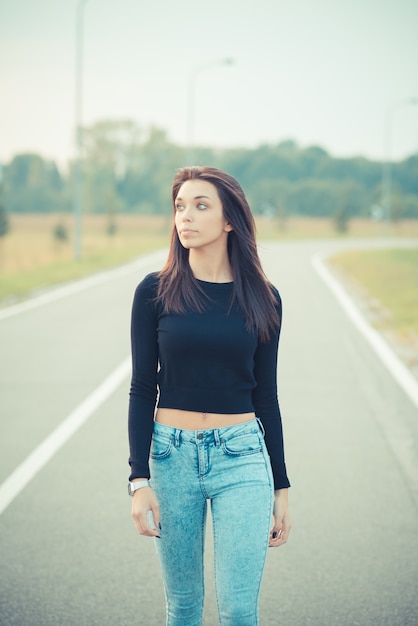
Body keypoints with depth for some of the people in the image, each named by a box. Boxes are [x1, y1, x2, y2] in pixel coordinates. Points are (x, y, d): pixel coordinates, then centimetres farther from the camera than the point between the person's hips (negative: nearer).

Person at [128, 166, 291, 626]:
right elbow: (142, 390, -1)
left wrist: (281, 487, 7)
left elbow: (266, 395, 6)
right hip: (172, 456, 0)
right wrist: (139, 479, -9)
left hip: (242, 457, 0)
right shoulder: (155, 291, -2)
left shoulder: (262, 298, 1)